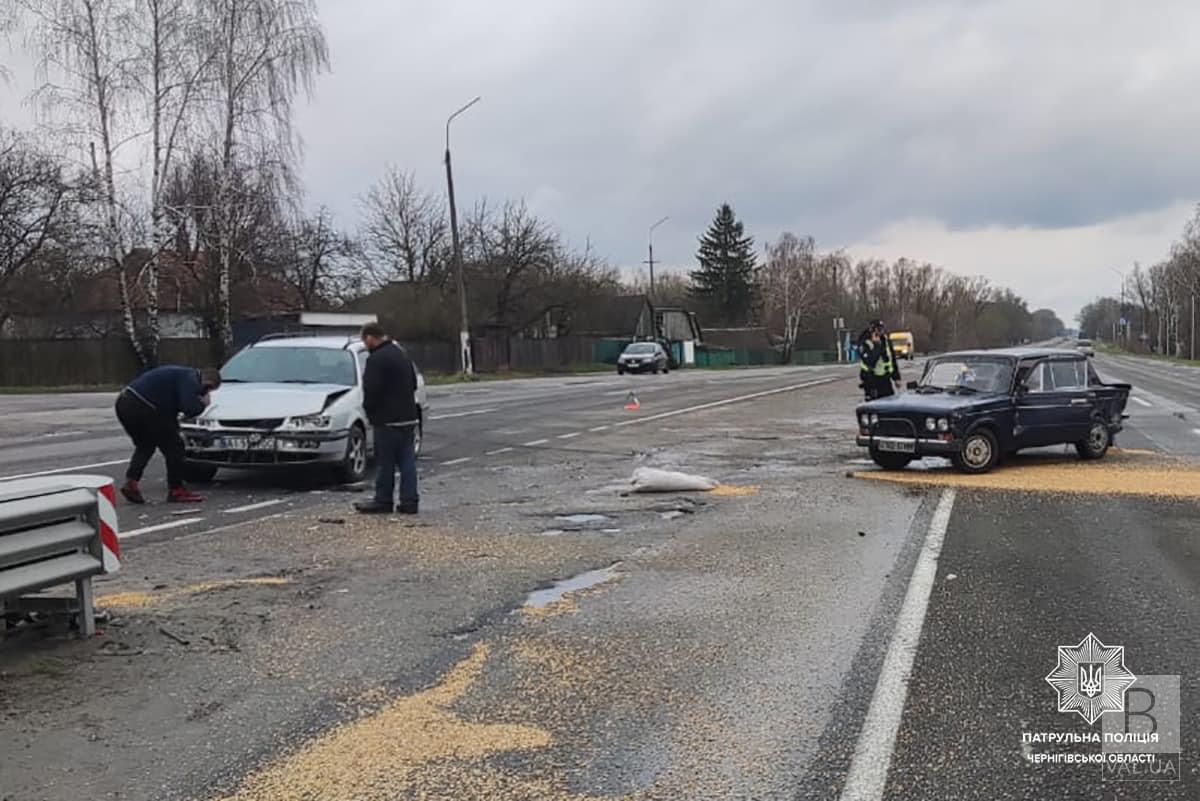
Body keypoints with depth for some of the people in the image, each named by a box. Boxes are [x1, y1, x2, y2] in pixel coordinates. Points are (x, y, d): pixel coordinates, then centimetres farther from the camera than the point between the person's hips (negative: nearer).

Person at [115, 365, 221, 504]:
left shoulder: (183, 374, 22)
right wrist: (203, 404, 1)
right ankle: (176, 490, 10)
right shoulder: (190, 379, -8)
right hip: (141, 408, -10)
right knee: (173, 446, 3)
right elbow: (190, 409, -18)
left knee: (145, 446, 27)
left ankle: (131, 482, 12)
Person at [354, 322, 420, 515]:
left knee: (386, 462, 0)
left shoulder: (376, 359, -16)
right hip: (408, 416, 8)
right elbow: (413, 384, 21)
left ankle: (383, 502, 7)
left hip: (387, 419, -8)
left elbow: (371, 390, -18)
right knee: (406, 460, 8)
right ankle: (409, 501, 8)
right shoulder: (401, 354, 14)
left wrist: (369, 409, 0)